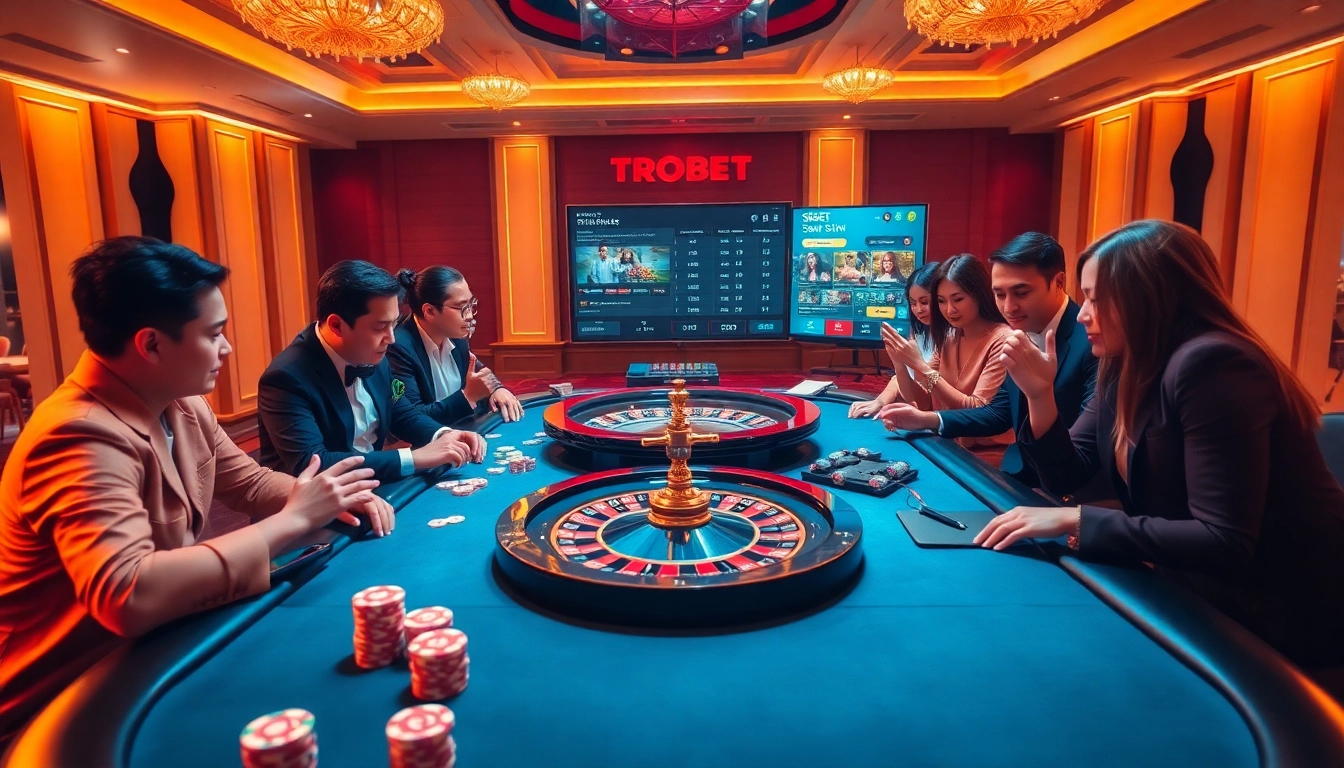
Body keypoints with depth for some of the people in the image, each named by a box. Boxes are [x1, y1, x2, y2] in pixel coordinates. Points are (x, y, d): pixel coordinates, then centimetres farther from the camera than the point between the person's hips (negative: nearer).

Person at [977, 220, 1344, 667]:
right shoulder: (1125, 369, 2)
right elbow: (1067, 477, 3)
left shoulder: (1210, 364, -26)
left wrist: (1075, 520, -32)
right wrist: (1040, 395, -11)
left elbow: (1225, 544, -31)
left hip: (1287, 613, -7)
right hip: (1208, 588, 8)